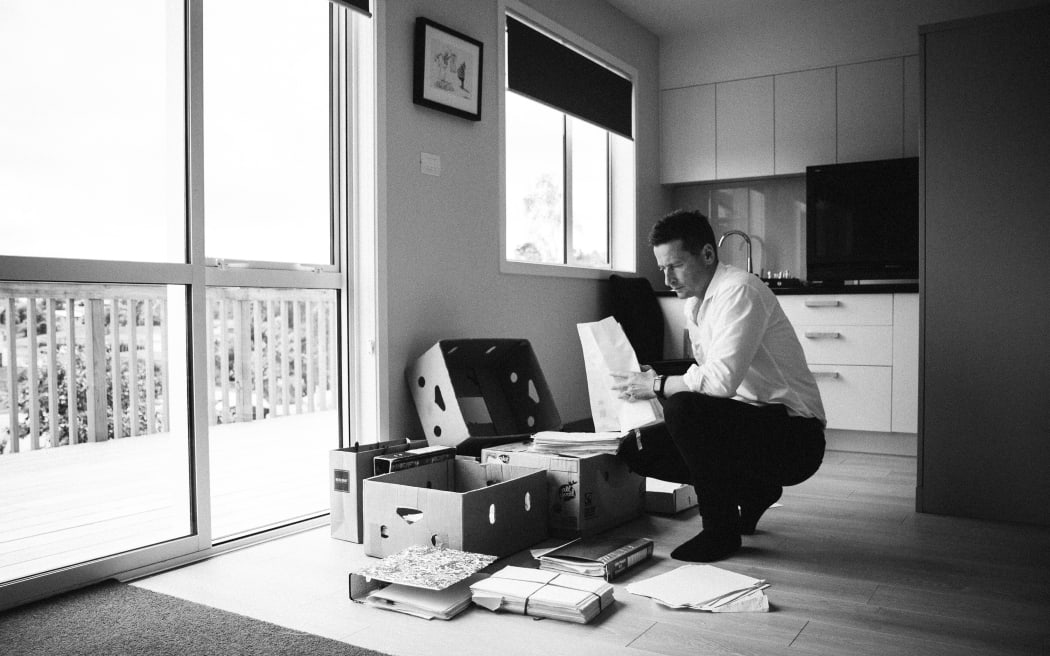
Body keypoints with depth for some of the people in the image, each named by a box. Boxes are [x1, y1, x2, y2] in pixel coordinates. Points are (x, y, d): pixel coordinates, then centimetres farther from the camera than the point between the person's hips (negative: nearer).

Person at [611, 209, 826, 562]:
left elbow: (721, 379, -29)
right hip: (746, 424, 9)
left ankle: (720, 529, -11)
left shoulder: (740, 291, -17)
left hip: (795, 436, -9)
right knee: (634, 449, -3)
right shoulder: (695, 302, 11)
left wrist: (657, 385, -17)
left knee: (684, 407, -33)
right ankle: (754, 490, 12)